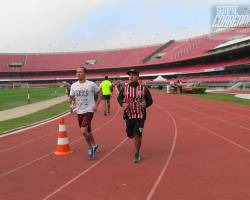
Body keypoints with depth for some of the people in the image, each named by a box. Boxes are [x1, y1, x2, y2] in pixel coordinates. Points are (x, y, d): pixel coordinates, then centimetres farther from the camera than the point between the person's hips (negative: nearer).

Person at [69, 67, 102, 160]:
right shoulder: (74, 85, 2)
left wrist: (96, 104, -7)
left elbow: (100, 93, 1)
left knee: (83, 131, -17)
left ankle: (90, 148, 5)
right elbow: (71, 97, 10)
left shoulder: (91, 84, -10)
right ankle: (94, 145, 41)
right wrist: (70, 100, -13)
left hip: (89, 111, -5)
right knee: (87, 131, 18)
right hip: (79, 111, 5)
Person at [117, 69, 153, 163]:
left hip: (140, 116, -3)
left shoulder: (143, 88, -6)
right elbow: (119, 98, 14)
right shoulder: (125, 88, -1)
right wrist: (122, 103, -8)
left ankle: (136, 154, 12)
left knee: (137, 135, -7)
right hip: (129, 115, 3)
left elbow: (150, 100, 2)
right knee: (130, 135, 11)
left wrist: (146, 104, -20)